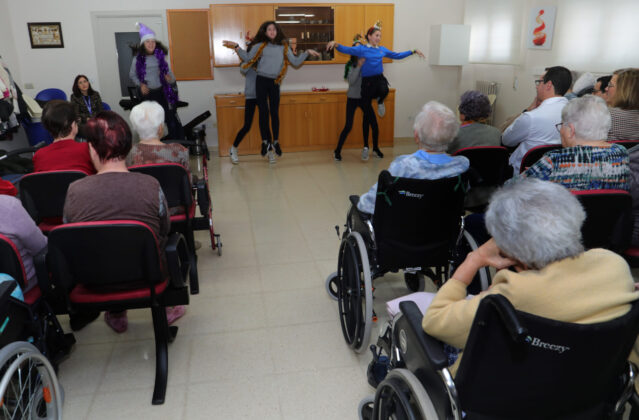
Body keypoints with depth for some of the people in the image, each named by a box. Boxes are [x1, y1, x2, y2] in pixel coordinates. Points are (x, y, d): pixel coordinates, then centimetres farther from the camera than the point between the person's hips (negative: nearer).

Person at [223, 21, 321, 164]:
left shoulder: (284, 47, 10)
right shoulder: (260, 46, 7)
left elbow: (296, 62, 9)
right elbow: (247, 58, 5)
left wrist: (306, 53, 1)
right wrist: (236, 47, -3)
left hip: (274, 83, 1)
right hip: (261, 81, -1)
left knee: (274, 112, 0)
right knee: (263, 112, -3)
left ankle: (275, 141, 11)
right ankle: (265, 141, 7)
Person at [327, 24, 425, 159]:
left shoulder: (382, 49, 12)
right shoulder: (361, 49, -1)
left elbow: (397, 56, 25)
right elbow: (346, 50, -13)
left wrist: (413, 51, 23)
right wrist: (336, 44, -33)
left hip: (379, 79, 3)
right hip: (367, 82, -3)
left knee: (384, 91, -39)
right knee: (371, 120, 0)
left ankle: (380, 102, 2)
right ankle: (375, 147, 16)